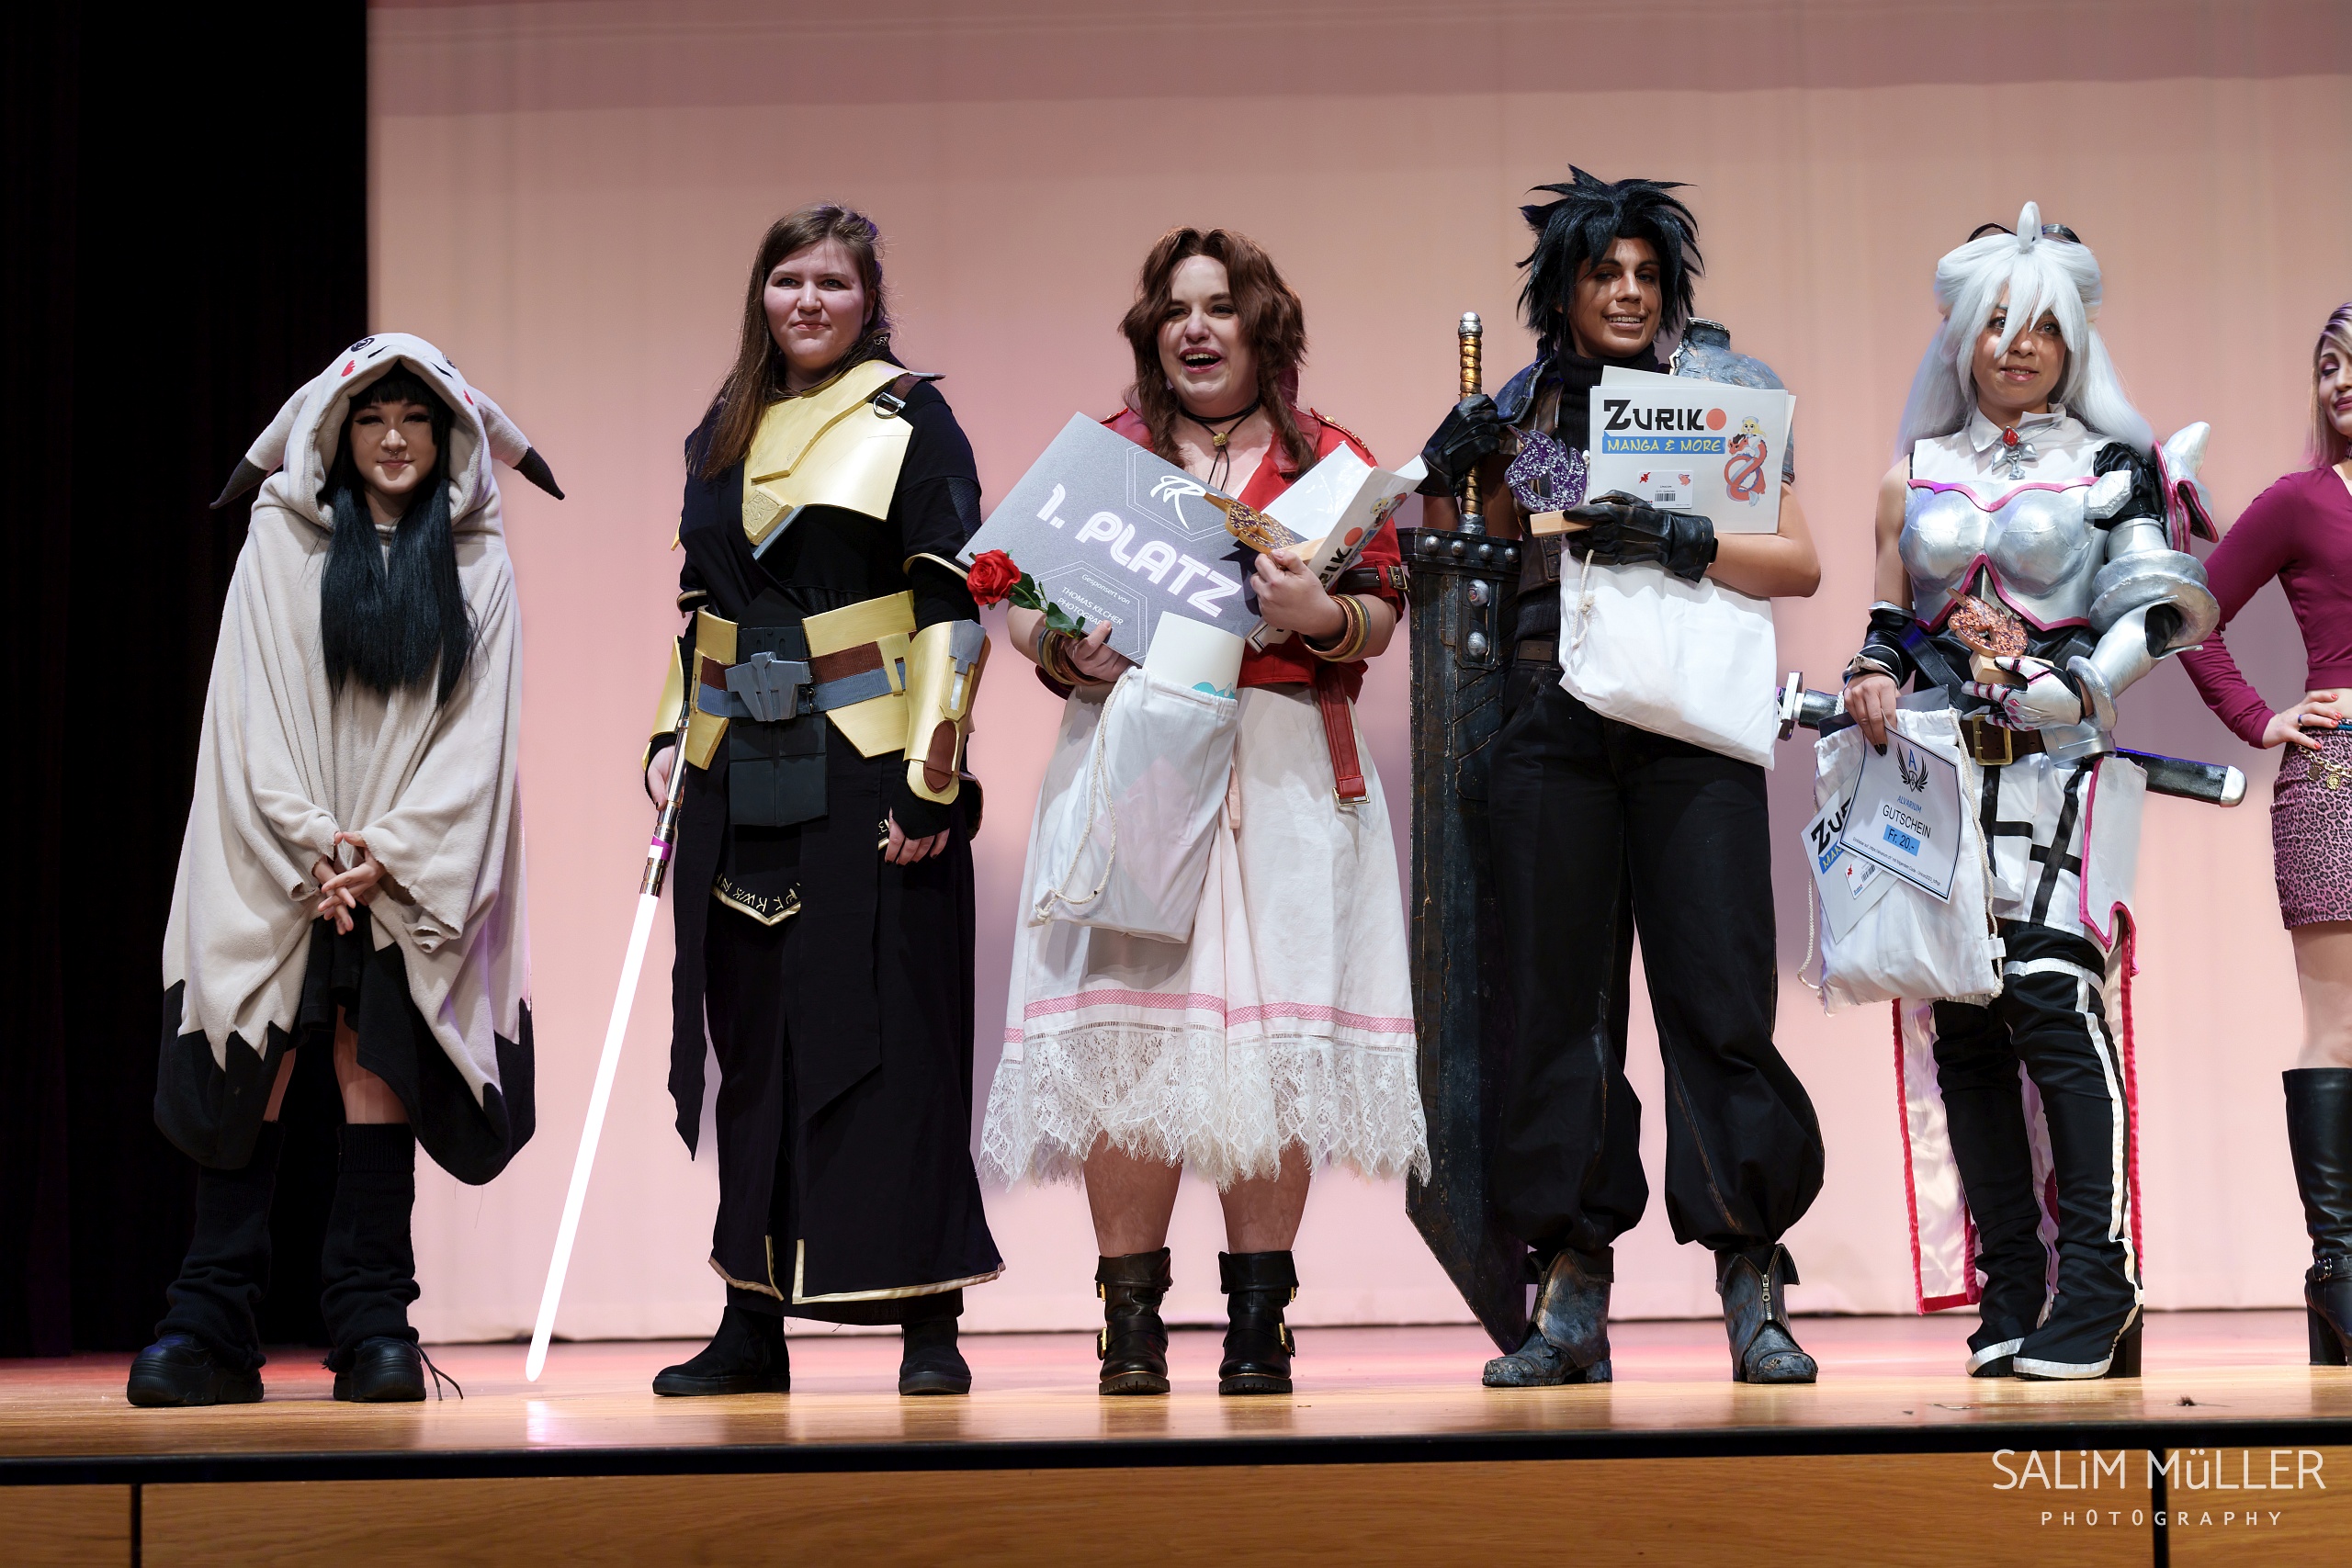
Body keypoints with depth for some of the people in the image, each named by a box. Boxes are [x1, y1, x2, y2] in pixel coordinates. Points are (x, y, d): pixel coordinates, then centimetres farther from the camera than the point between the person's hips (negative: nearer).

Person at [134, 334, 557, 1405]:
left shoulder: (478, 561, 7)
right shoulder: (281, 537, 6)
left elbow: (478, 732, 1)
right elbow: (256, 710, 0)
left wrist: (384, 857, -10)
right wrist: (314, 847, -10)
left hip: (409, 870, 0)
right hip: (279, 863, 0)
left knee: (378, 1077, -2)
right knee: (251, 1080, -3)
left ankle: (374, 1330, 2)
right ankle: (211, 1331, -2)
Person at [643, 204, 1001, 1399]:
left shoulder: (910, 419, -1)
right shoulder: (720, 436, 15)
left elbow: (952, 605, -6)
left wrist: (933, 776, -13)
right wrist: (669, 737, 10)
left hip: (869, 768, -5)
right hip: (739, 775, 5)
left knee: (889, 1028, -5)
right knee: (750, 1039, 7)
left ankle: (928, 1321, 1)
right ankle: (753, 1323, 14)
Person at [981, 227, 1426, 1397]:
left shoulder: (1328, 457, 14)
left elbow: (1381, 619, 8)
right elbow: (1020, 606, 14)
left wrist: (1323, 615, -13)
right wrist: (1068, 651, -7)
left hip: (1284, 764, 0)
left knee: (1274, 1031, -5)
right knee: (1124, 1029, -9)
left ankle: (1258, 1322, 0)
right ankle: (1132, 1320, -4)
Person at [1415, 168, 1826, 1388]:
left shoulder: (1717, 395, 9)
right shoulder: (1519, 414, 14)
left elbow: (1801, 563, 1)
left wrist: (1676, 542, -14)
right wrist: (1441, 492, -1)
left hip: (1689, 724, -2)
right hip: (1551, 724, 2)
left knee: (1717, 991, -7)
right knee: (1557, 997, 0)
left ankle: (1753, 1291, -1)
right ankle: (1572, 1297, 5)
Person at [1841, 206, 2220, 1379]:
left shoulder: (2114, 468, 7)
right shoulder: (1914, 476, 16)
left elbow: (2153, 617, -1)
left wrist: (2043, 684, -14)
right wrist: (1873, 676, -1)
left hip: (2059, 765, -3)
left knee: (2049, 992, -18)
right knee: (1962, 1018, 0)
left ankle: (2096, 1281, -14)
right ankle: (2011, 1287, 6)